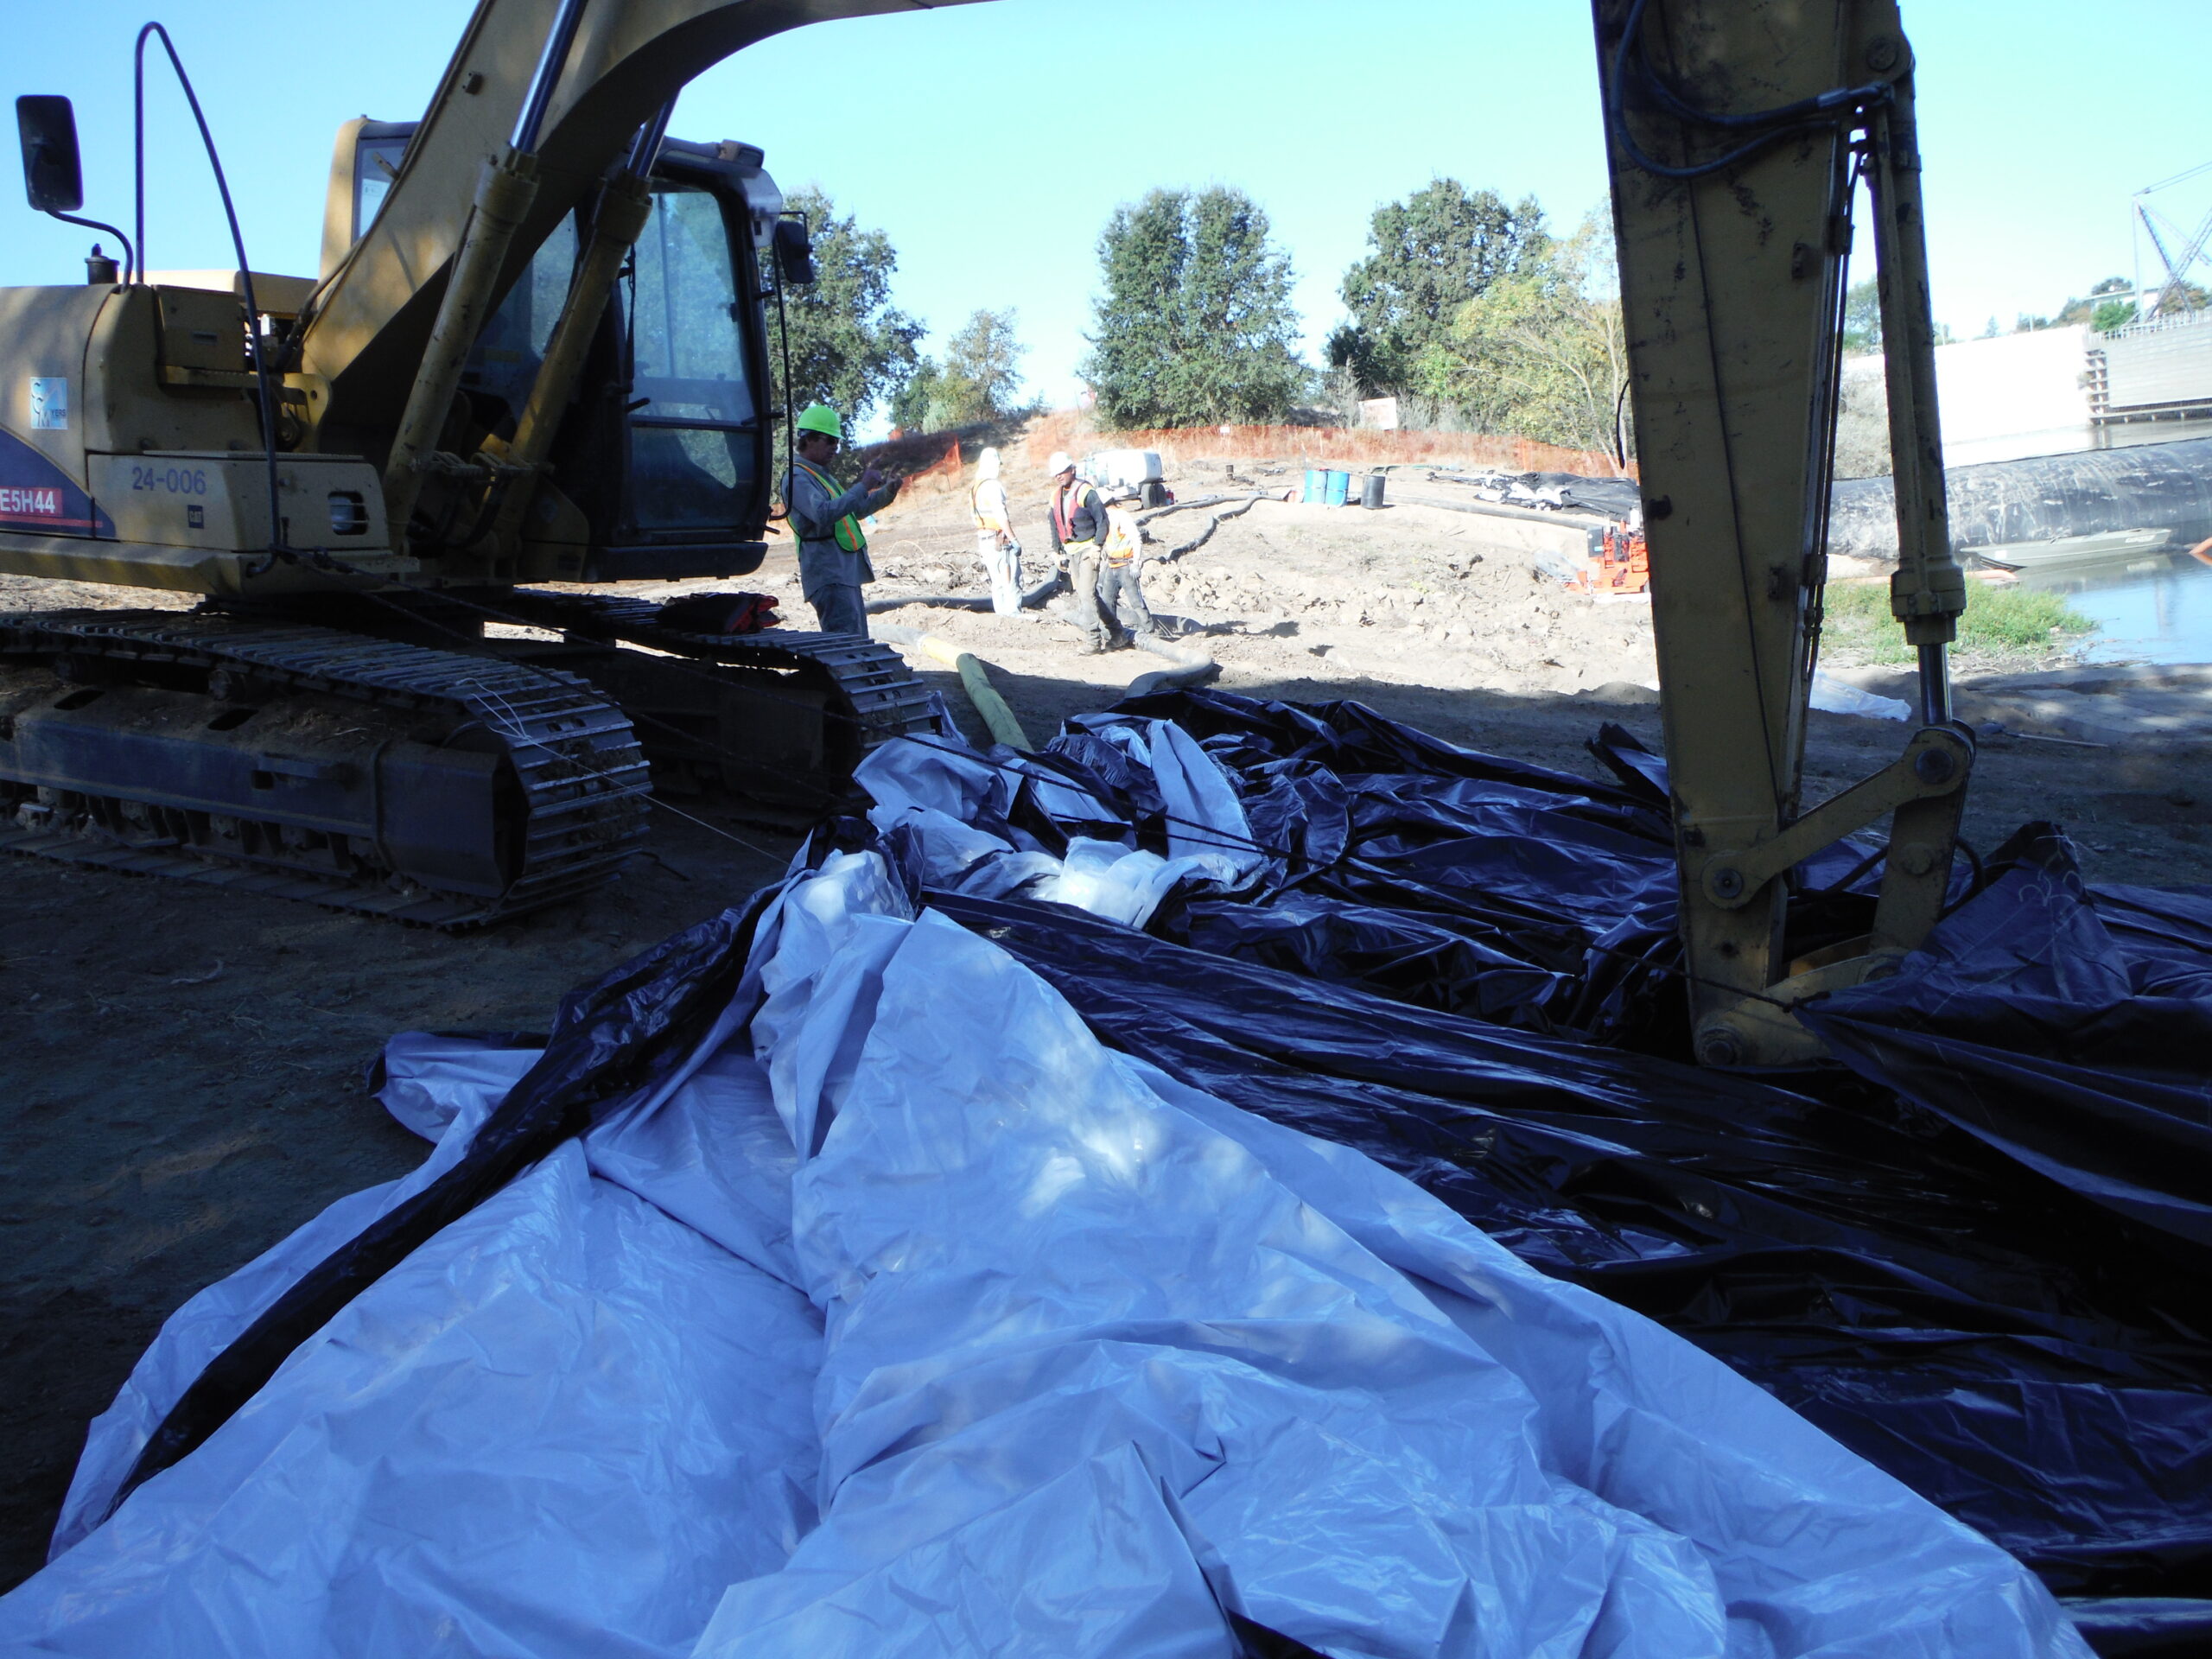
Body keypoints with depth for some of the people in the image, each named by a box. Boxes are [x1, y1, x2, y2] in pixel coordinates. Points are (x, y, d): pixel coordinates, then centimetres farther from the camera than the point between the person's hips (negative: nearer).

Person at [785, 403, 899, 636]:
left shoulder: (821, 475, 22)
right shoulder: (798, 478, -11)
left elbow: (855, 510, 31)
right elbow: (824, 514, -28)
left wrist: (885, 493, 16)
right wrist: (863, 487, -24)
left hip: (847, 573, 11)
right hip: (828, 575, -10)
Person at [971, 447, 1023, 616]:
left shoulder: (977, 485, 13)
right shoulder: (992, 485, -15)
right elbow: (1001, 516, -20)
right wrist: (1014, 540, -16)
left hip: (984, 538, 9)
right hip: (998, 540, -9)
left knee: (998, 582, 14)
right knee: (1011, 581, -6)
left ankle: (1002, 614, 18)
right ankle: (1014, 615, -7)